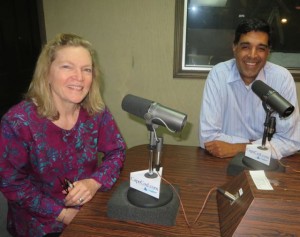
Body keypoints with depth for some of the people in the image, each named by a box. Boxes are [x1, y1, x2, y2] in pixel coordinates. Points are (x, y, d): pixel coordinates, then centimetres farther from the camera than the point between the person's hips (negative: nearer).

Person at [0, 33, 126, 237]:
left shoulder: (96, 112, -9)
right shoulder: (18, 121, -18)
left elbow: (116, 151, 0)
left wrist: (95, 182, -18)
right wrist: (62, 213, -15)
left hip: (90, 209, 3)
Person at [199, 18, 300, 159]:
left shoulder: (282, 78, -10)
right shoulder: (218, 74, -13)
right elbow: (208, 137, -16)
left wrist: (239, 148, -19)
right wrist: (261, 144, -14)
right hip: (223, 162, -1)